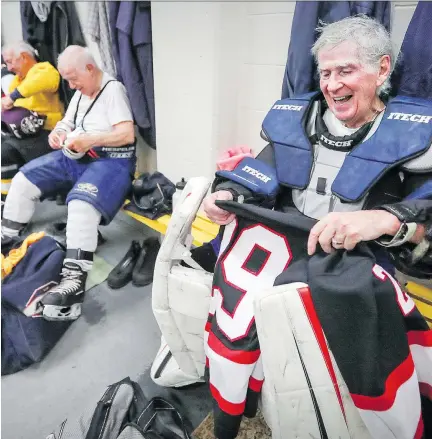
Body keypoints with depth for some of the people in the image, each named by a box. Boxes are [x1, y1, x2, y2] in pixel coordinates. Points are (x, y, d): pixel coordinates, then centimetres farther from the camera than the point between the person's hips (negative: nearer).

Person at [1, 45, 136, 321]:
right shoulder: (81, 93, 21)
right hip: (74, 157, 9)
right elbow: (67, 121, 26)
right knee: (24, 179, 1)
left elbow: (128, 134, -18)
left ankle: (74, 281, -41)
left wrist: (90, 139, -26)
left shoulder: (113, 90, -7)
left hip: (110, 161, -9)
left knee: (81, 204, -36)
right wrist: (58, 132, 2)